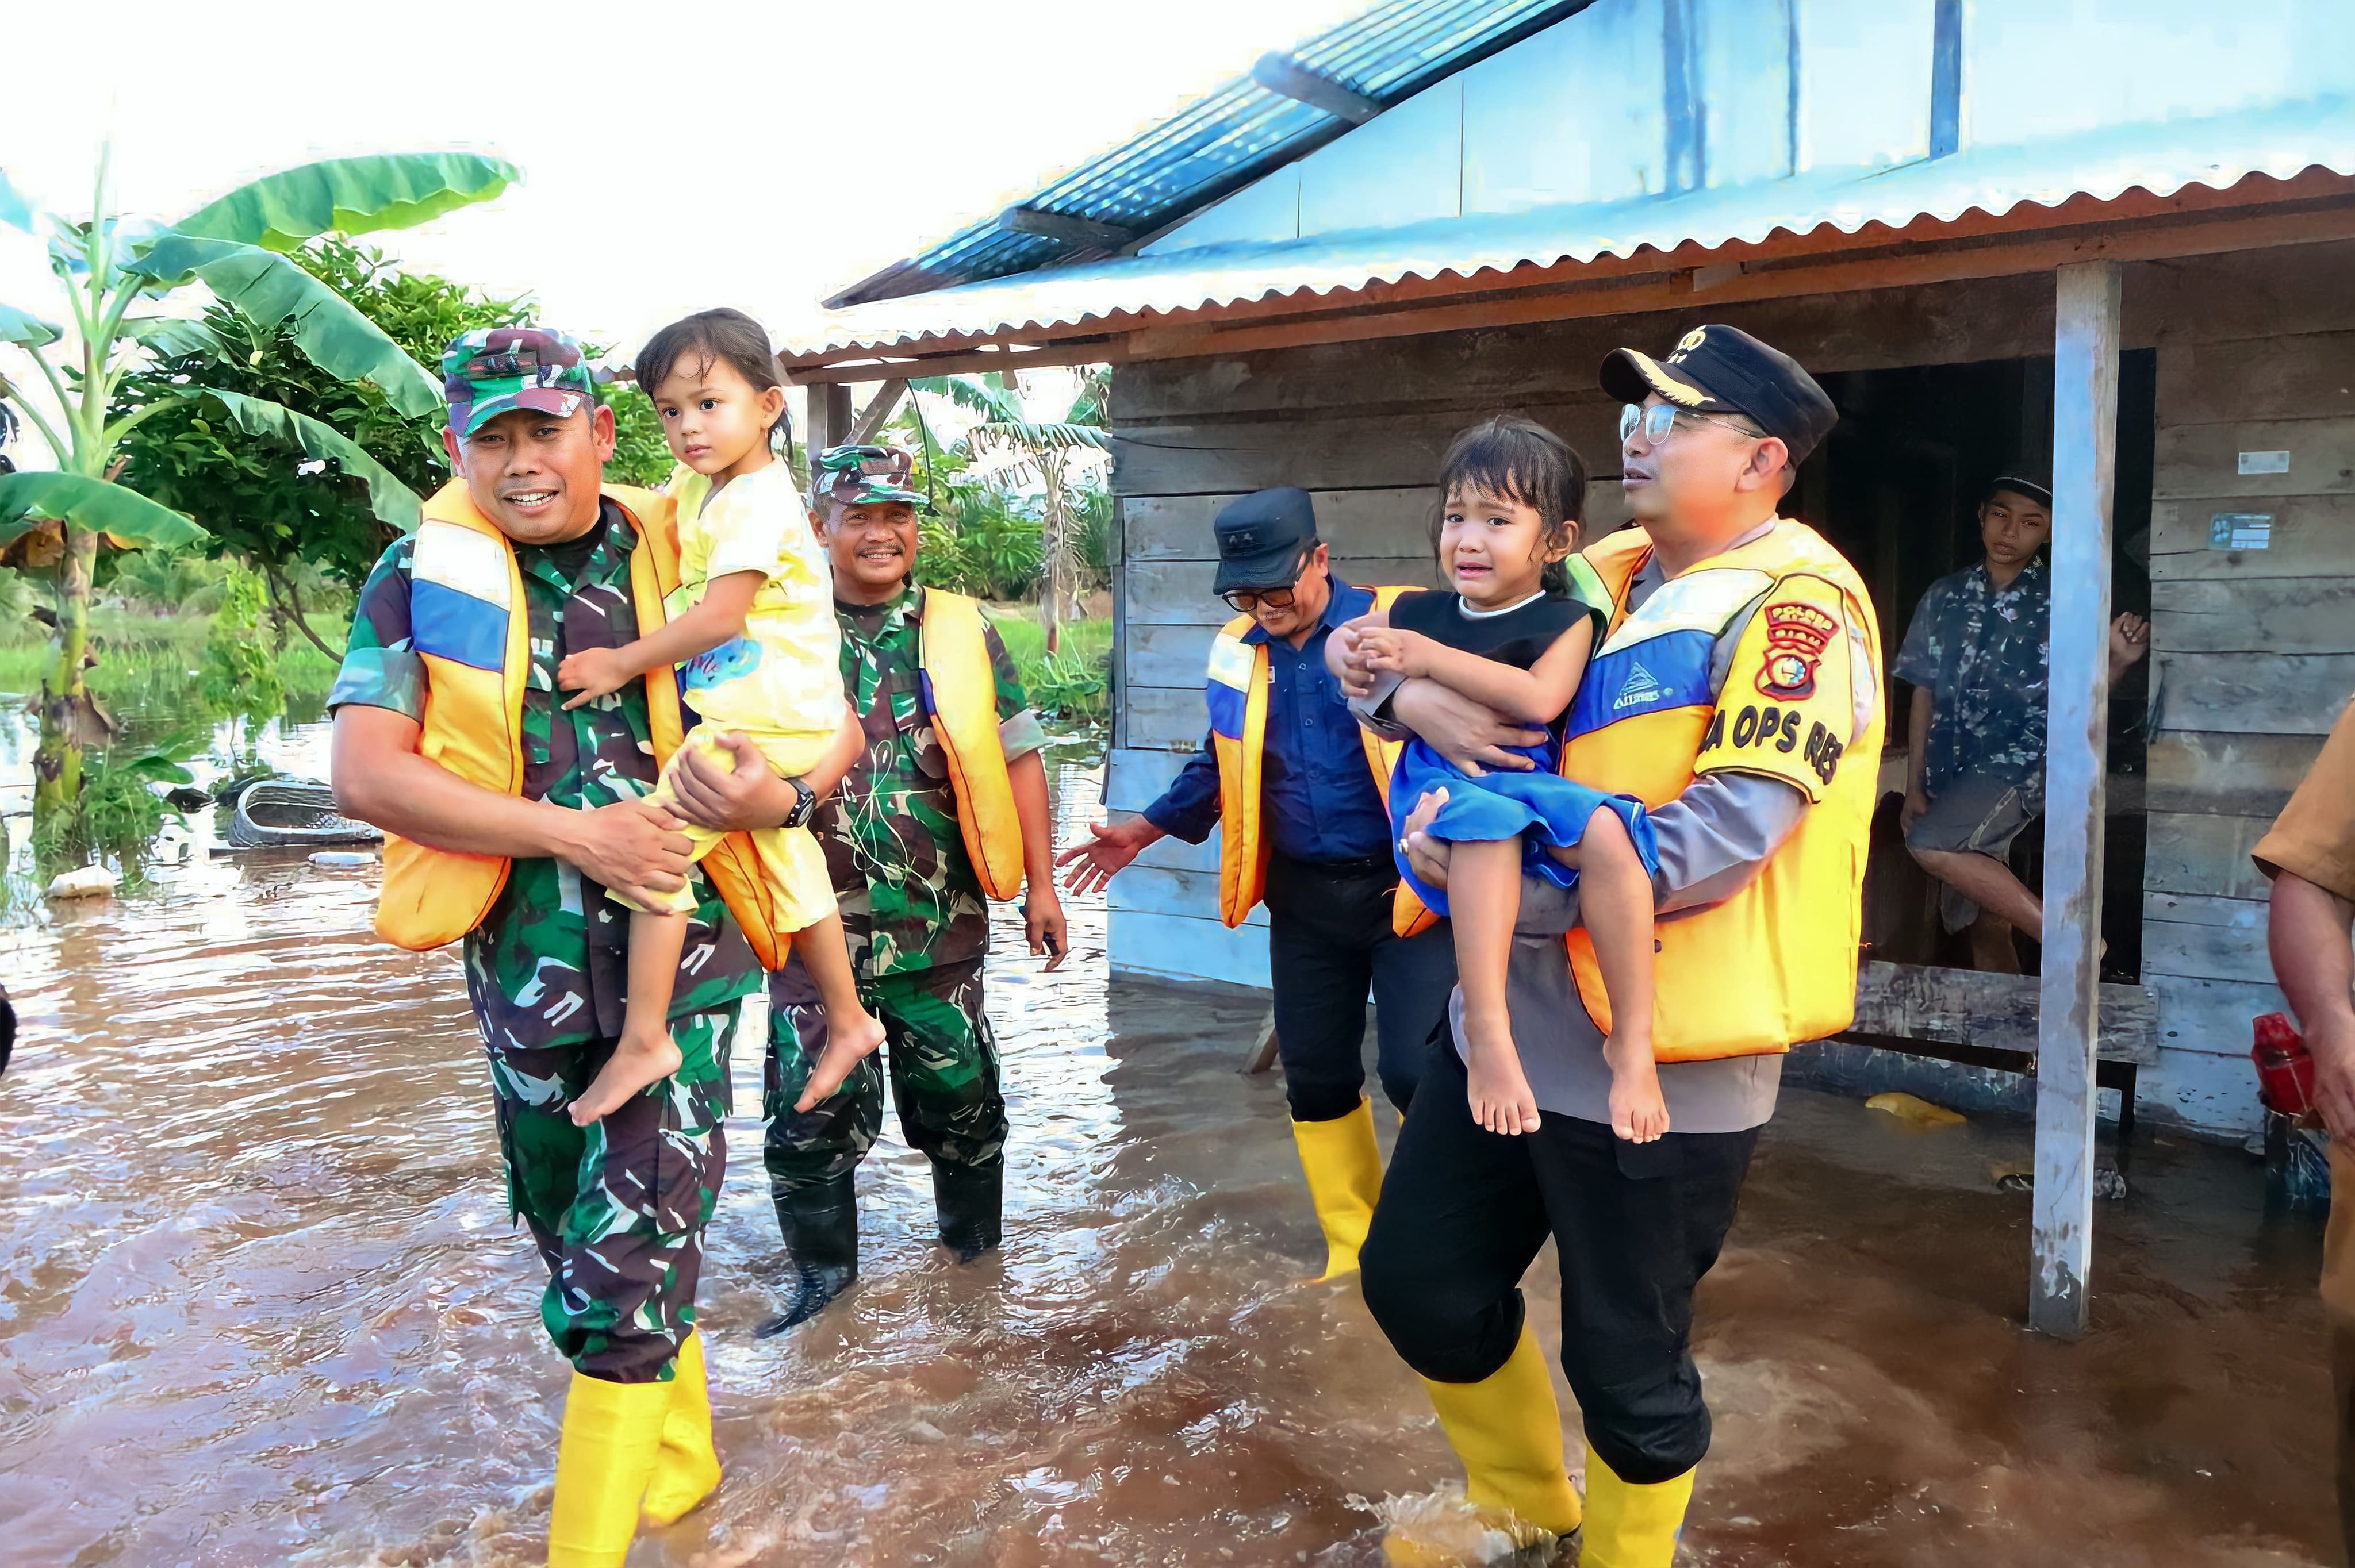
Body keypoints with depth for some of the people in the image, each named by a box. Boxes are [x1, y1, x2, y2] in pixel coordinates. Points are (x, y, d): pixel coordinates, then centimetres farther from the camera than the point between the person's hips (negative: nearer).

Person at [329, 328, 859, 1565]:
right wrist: (577, 832, -18)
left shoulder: (681, 562, 0)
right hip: (523, 965, 3)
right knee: (568, 1234, 18)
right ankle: (679, 1461, 42)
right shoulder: (425, 577, 0)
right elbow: (366, 774, -12)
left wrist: (782, 789, -19)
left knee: (631, 1262, -5)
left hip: (680, 958, -2)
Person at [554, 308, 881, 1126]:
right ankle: (848, 1021, 33)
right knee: (789, 865, 19)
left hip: (766, 721, -10)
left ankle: (643, 1039, -7)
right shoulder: (698, 485, 11)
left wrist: (623, 663, -17)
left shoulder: (755, 499, -18)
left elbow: (721, 614, -24)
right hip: (781, 720, 10)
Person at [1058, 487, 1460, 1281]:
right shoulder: (1236, 650, 6)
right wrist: (1144, 829, 15)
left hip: (1407, 888, -5)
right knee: (1316, 1078, 11)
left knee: (1416, 1072, -11)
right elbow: (1223, 766, 20)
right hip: (1305, 896, 5)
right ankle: (1351, 1252, 28)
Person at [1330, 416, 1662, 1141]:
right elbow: (1340, 643, 30)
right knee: (1487, 824, -37)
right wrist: (1353, 652, 4)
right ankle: (1488, 1037, -39)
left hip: (1529, 780, -1)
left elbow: (1539, 699, -16)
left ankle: (1632, 1042, -22)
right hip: (1439, 781, 1)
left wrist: (1428, 658, -16)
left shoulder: (1564, 620, 4)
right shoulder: (1420, 612, 16)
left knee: (1604, 830, -34)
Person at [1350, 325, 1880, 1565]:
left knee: (1627, 1367, 9)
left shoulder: (1794, 606, -13)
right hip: (1509, 1020, 8)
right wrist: (1414, 693, -12)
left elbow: (1717, 840, -24)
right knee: (1419, 1281, 18)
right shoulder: (1600, 576, 9)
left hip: (1657, 1061, -7)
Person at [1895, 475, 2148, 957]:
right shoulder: (1944, 596, 8)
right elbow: (1925, 692, 9)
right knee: (1969, 923, 4)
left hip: (2019, 765, -4)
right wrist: (1914, 787, 6)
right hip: (1951, 775, 5)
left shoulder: (2057, 602, -1)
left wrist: (2117, 662, -21)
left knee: (1929, 843, -29)